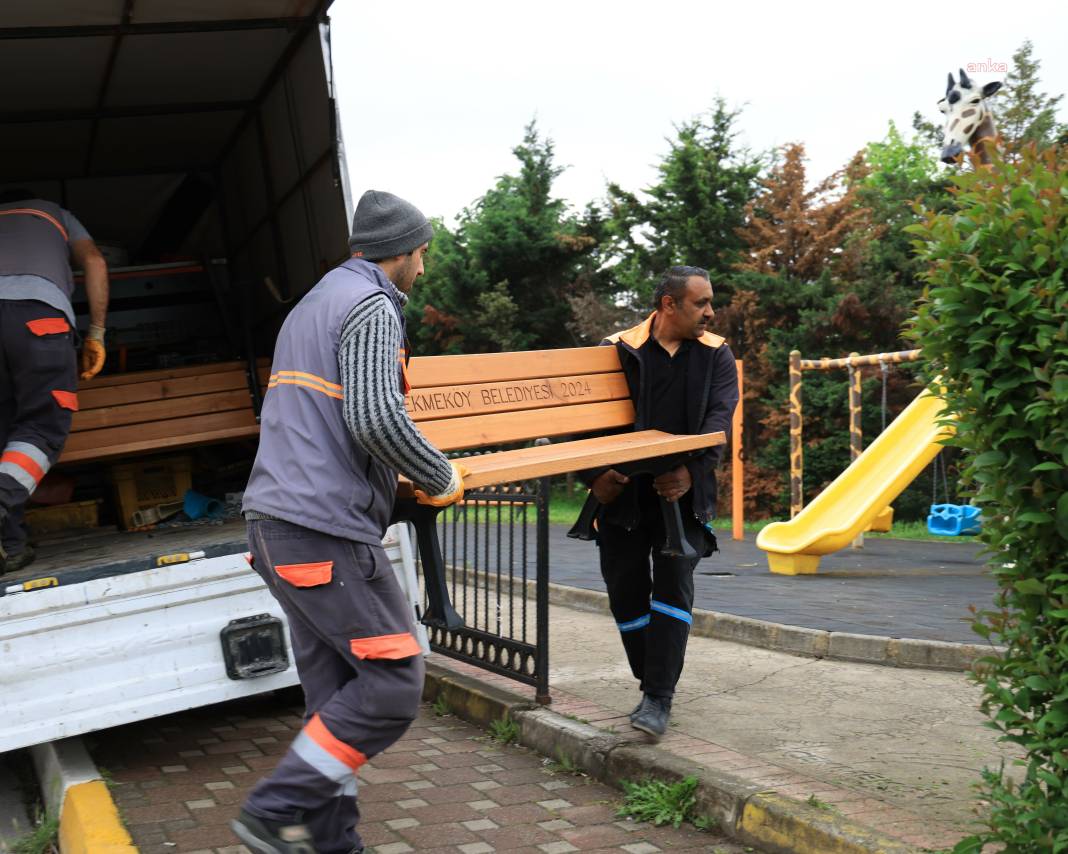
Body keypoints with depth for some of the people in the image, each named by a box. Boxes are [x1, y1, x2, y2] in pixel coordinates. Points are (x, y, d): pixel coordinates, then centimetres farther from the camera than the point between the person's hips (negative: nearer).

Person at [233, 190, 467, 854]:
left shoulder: (312, 305, 24)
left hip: (278, 524, 10)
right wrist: (441, 479, -6)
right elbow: (377, 419, -22)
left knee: (337, 694, 11)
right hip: (327, 531, -10)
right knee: (393, 682, -6)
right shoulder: (372, 307, -8)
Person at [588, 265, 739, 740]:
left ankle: (659, 699, -7)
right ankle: (652, 685, 24)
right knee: (625, 592, 5)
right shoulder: (617, 351, 0)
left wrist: (692, 471, -24)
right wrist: (595, 474, -16)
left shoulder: (716, 355, 5)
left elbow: (719, 419, -7)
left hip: (683, 493, 0)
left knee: (674, 585, -10)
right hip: (624, 493, 0)